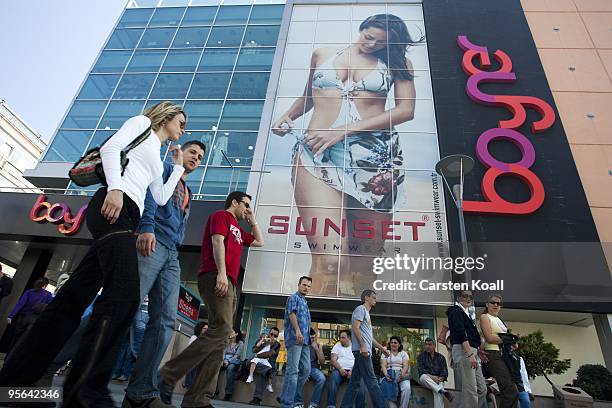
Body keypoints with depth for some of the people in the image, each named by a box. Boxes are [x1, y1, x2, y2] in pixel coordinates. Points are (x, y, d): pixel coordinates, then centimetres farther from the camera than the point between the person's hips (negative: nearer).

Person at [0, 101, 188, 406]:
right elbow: (110, 147, -3)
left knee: (75, 297, 3)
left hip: (128, 217, 9)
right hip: (113, 205, -9)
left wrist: (179, 167, 31)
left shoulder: (156, 157, 35)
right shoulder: (142, 122, 14)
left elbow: (161, 198, 27)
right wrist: (115, 187, -18)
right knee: (124, 295, -24)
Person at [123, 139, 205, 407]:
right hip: (151, 243, -7)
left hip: (172, 256, 7)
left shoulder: (188, 195, 34)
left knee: (165, 322, -3)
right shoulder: (164, 169, 13)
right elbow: (149, 193, -7)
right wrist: (146, 227, -24)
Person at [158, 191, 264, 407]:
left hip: (229, 284, 9)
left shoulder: (237, 229, 31)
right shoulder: (221, 215, 7)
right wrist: (221, 272, -21)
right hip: (216, 278, -9)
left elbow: (259, 241, 39)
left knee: (220, 341, 1)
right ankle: (169, 374, -17)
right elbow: (217, 241, -9)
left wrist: (252, 220, 32)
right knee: (221, 328, -23)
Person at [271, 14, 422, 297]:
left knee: (367, 257, -2)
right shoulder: (322, 54, 23)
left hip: (376, 155, 1)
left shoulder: (395, 61, 18)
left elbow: (406, 110, 3)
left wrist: (346, 130, -6)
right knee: (328, 257, -20)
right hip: (318, 153, 0)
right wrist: (287, 117, 12)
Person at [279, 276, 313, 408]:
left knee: (306, 370, 5)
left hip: (305, 340, 9)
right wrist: (297, 330, -26)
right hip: (295, 338, -9)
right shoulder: (294, 297, 2)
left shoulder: (305, 303, 27)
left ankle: (287, 397, 12)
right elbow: (291, 313, -14)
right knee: (293, 371, -10)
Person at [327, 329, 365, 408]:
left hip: (353, 370, 0)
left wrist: (352, 371, -17)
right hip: (339, 369, 0)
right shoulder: (337, 345, 17)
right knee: (333, 380, -33)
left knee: (361, 383, -31)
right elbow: (333, 360, 4)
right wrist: (340, 369, -16)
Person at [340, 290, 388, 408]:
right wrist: (363, 345, -21)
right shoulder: (360, 309, -2)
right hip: (361, 350, -10)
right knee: (371, 380, -10)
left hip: (364, 351, 10)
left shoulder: (366, 313, 27)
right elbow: (355, 327, -15)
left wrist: (381, 348, 23)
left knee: (355, 381, 7)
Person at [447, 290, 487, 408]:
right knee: (470, 390, -11)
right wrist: (470, 354, -23)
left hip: (472, 352, 10)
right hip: (463, 351, -9)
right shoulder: (456, 311, -4)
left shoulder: (466, 314, 24)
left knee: (482, 389, 8)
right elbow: (461, 333, -16)